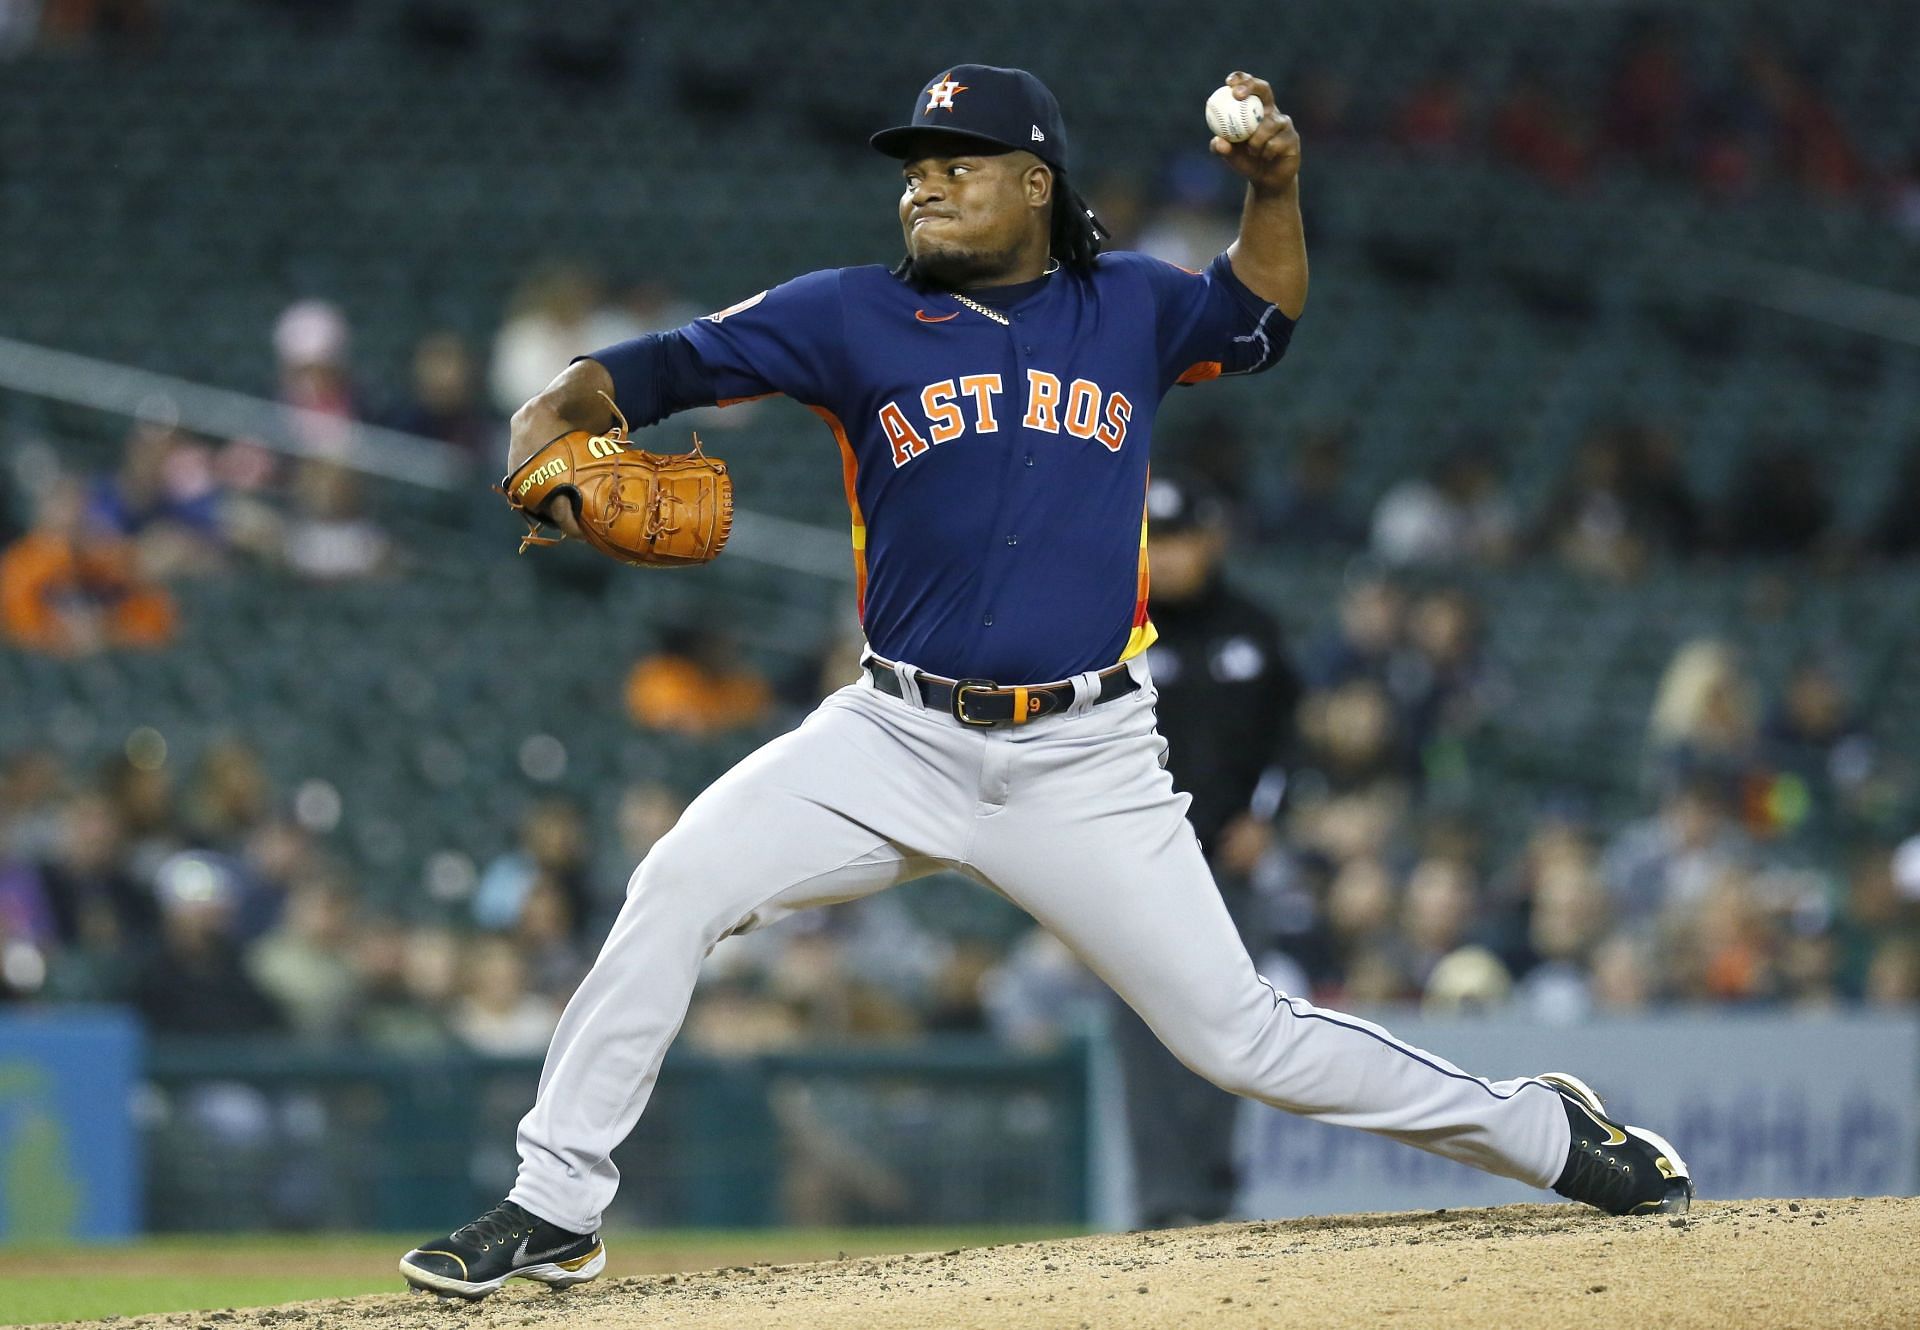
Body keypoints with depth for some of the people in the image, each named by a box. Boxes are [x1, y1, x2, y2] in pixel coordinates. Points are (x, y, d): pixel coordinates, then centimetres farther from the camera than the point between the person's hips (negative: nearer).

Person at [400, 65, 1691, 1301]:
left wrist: (1276, 184, 6)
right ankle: (554, 1212, -10)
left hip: (1088, 767, 0)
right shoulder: (856, 317, 0)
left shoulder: (1128, 308, 6)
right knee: (679, 887, -19)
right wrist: (551, 426, -28)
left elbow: (1261, 315, 24)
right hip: (899, 739, 1)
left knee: (1238, 1036, -2)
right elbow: (660, 366, -8)